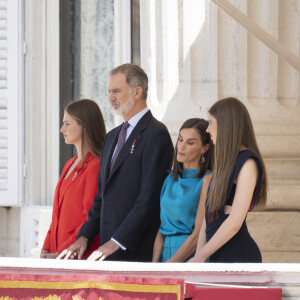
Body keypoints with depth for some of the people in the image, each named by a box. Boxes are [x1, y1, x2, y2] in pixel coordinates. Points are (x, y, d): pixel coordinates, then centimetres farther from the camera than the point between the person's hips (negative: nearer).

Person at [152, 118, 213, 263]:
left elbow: (199, 233, -9)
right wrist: (155, 263, 0)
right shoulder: (170, 179, 16)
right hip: (167, 253, 5)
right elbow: (162, 226, 14)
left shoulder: (207, 179, -3)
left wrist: (169, 265, -11)